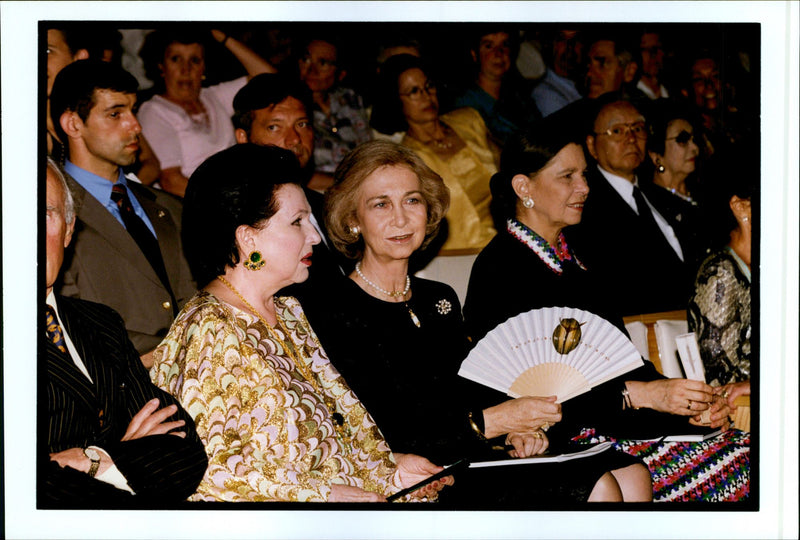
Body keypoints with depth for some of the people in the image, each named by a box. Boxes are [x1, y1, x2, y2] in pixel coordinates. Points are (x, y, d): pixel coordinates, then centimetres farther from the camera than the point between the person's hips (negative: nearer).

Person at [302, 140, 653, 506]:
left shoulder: (441, 299, 17)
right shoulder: (332, 314, -7)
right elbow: (375, 441, -14)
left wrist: (514, 428, -1)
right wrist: (491, 422, -16)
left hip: (477, 459, 7)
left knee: (631, 476, -12)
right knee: (599, 490, -21)